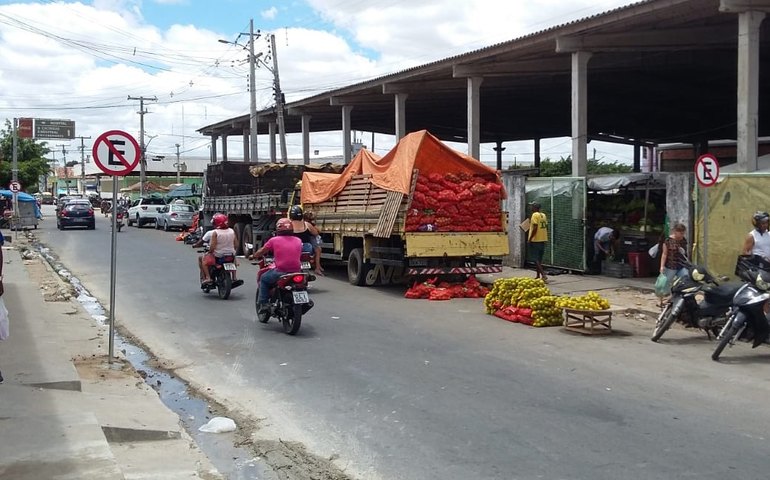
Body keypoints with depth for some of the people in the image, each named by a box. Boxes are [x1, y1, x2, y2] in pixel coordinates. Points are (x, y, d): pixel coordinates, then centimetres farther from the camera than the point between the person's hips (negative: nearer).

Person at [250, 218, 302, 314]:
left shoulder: (274, 240, 0)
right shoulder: (298, 241, 7)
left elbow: (262, 251, 15)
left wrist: (253, 256, 35)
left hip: (280, 272, -3)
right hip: (296, 272, 3)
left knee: (263, 279, 21)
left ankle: (263, 304, 13)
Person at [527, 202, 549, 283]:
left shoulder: (535, 215, -13)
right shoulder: (544, 215, 11)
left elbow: (535, 228, -20)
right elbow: (546, 227, 14)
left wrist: (530, 238, -15)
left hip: (535, 240, -8)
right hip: (543, 240, 8)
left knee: (536, 259, -6)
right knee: (539, 259, 15)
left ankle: (543, 275, -18)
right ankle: (538, 275, 19)